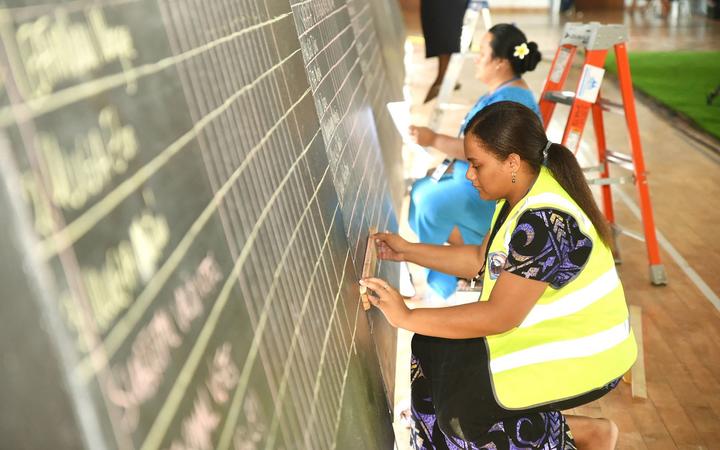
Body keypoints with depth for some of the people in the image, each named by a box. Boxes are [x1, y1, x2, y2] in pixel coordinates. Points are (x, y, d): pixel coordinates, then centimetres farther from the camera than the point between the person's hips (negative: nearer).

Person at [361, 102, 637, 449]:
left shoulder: (546, 223, -31)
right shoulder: (522, 193, -1)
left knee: (462, 413, -10)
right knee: (435, 351, 5)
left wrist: (407, 317, -25)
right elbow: (482, 260, 10)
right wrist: (407, 251, 5)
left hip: (582, 356, -9)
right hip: (550, 330, 9)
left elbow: (500, 316, -29)